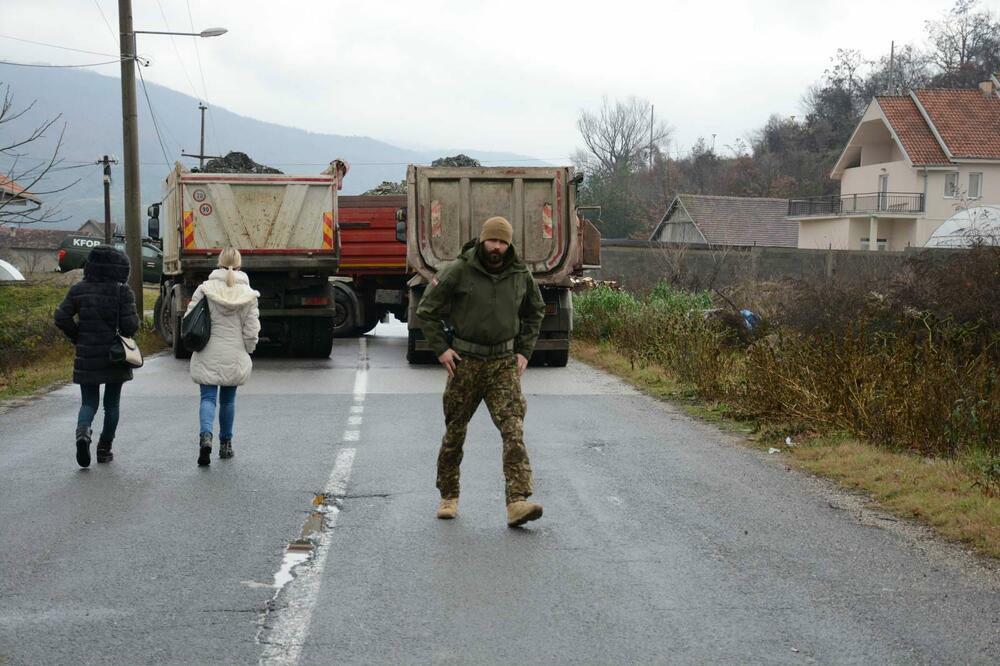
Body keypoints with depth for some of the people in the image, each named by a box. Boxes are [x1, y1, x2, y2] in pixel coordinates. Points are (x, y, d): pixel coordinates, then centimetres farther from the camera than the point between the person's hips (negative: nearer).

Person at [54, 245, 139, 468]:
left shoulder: (79, 290, 0)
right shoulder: (122, 292, -10)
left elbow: (61, 318, -2)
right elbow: (130, 325, -15)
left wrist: (78, 338, 10)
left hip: (86, 357, 2)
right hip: (115, 357, -2)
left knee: (89, 402, 11)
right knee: (112, 404, 13)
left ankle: (83, 431, -19)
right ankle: (104, 449, 16)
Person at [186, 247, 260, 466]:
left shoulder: (205, 289, -5)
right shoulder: (248, 294, -3)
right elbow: (251, 330, -2)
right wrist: (246, 352, 13)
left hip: (208, 355, -1)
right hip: (234, 357, 1)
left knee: (208, 397, 0)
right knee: (228, 399, 15)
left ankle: (206, 435, -24)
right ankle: (226, 443, 23)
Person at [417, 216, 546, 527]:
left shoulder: (520, 274, 3)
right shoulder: (458, 272, -7)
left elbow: (535, 312, 20)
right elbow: (427, 309, 1)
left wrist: (524, 351, 11)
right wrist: (441, 348, -6)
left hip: (505, 364, 2)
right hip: (465, 362, -1)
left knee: (514, 430, -13)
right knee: (455, 431, 9)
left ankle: (517, 502, -20)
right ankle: (449, 497, 26)